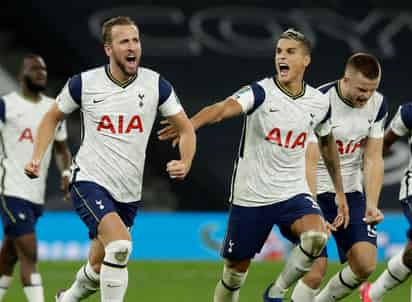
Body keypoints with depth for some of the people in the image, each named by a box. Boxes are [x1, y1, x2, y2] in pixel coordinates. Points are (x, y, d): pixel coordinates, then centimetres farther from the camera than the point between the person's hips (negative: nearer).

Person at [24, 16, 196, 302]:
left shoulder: (156, 85, -3)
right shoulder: (84, 83, -6)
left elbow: (186, 129, 4)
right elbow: (53, 118, 11)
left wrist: (185, 163, -15)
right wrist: (37, 158, -2)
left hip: (129, 192, 4)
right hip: (90, 181, -3)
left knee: (99, 269, 13)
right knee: (120, 246, -28)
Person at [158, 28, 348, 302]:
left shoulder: (319, 103, 1)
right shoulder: (261, 93, -12)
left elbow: (328, 144, 20)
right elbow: (225, 108, -32)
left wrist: (339, 192, 23)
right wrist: (190, 124, -53)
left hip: (294, 193, 2)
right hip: (251, 196, -2)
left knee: (316, 236, -27)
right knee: (236, 269, 5)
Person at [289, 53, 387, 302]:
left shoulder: (377, 104, -2)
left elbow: (373, 159, 2)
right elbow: (308, 163, -22)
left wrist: (372, 204, -10)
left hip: (351, 192, 5)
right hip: (316, 192, -5)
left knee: (365, 264, -8)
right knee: (316, 270, -15)